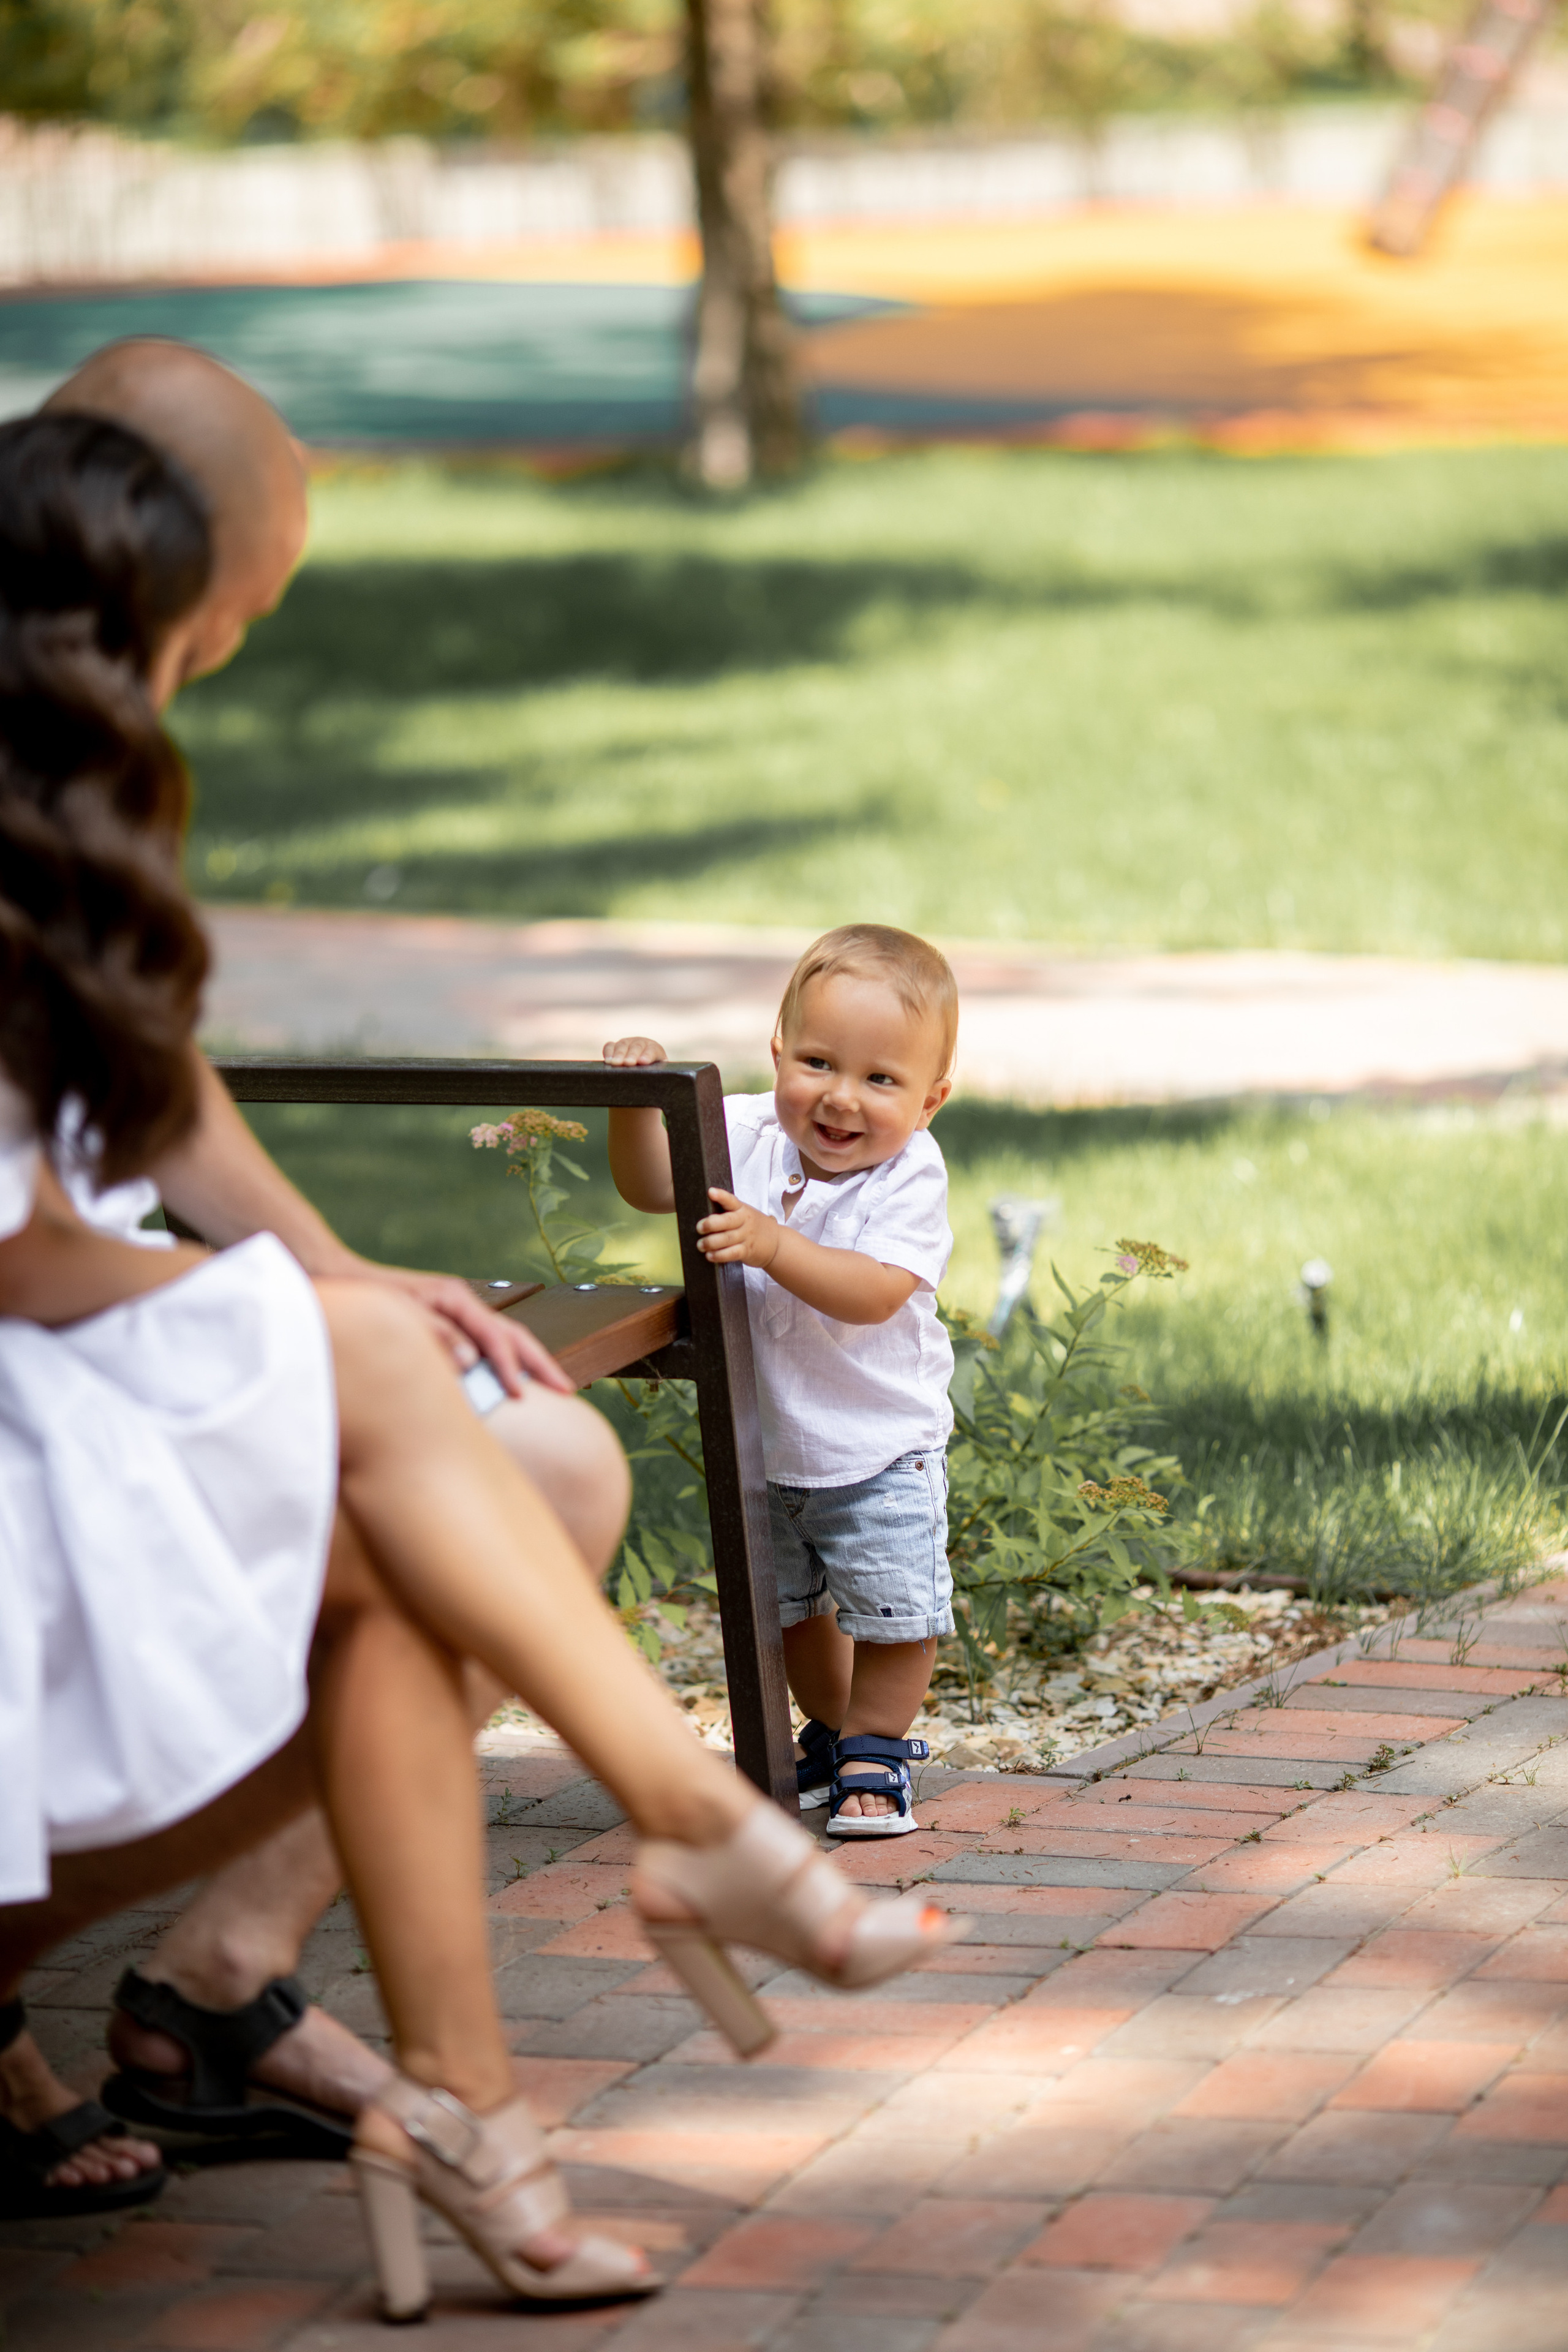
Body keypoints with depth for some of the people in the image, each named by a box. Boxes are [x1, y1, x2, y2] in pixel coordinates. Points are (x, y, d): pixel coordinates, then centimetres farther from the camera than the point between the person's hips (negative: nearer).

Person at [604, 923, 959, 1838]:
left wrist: (773, 1245, -44)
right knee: (790, 1606, 19)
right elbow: (651, 1185, -5)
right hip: (763, 1444, 5)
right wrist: (636, 1102, -22)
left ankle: (876, 1747, 20)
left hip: (880, 1450, -5)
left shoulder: (911, 1177, -23)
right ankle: (835, 1730, 40)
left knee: (894, 1606, -1)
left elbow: (873, 1292, -33)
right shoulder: (745, 1136, -10)